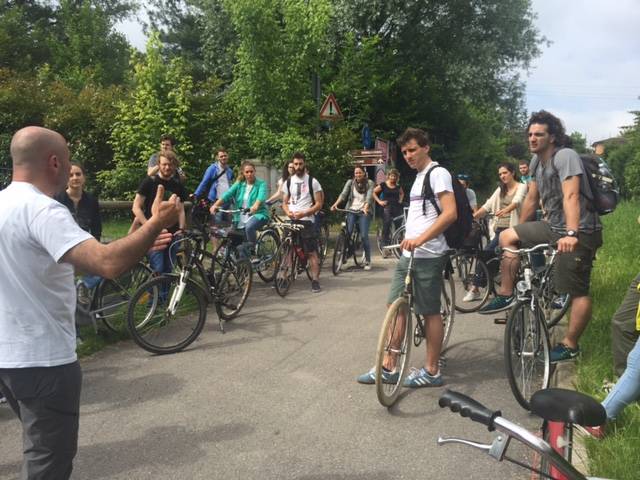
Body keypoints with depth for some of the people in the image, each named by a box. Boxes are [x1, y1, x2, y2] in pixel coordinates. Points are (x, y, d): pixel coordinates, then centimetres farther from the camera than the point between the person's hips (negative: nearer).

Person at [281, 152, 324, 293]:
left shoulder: (312, 182, -1)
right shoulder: (288, 182, 11)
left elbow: (318, 204, -5)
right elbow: (284, 202, 14)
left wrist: (303, 213, -18)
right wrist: (288, 212, -9)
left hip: (307, 220, -4)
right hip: (291, 221, 4)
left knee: (312, 252, -4)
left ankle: (315, 281, -1)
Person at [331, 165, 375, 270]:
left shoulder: (369, 183, 3)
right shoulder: (350, 183, 8)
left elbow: (369, 196, -12)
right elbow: (343, 194, -5)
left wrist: (365, 207, -32)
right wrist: (335, 204, -24)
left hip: (364, 212, -2)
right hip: (351, 210, 2)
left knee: (364, 236, -10)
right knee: (347, 233, -13)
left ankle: (367, 261, 2)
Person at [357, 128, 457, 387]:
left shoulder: (438, 173, -9)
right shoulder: (418, 177, 19)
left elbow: (450, 213, -21)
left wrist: (421, 239, -29)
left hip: (428, 256, -9)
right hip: (409, 254, 9)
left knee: (430, 312, 1)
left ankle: (432, 371, 14)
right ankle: (388, 367, 16)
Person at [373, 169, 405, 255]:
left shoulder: (398, 186, 12)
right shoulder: (383, 185, 0)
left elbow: (402, 193, 31)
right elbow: (373, 192, 0)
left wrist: (400, 200, 14)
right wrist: (379, 201, -6)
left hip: (397, 208, 4)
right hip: (387, 207, -4)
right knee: (386, 228, -10)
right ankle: (385, 248, -5)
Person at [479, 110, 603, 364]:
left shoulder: (565, 156, -16)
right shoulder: (536, 161, 9)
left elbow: (571, 196, -29)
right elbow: (531, 199, 16)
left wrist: (571, 234, -40)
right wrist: (521, 231, 21)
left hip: (579, 232, -8)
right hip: (553, 227, 8)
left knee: (578, 291, -6)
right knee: (507, 236, 5)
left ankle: (570, 345, 6)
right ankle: (506, 295, 8)